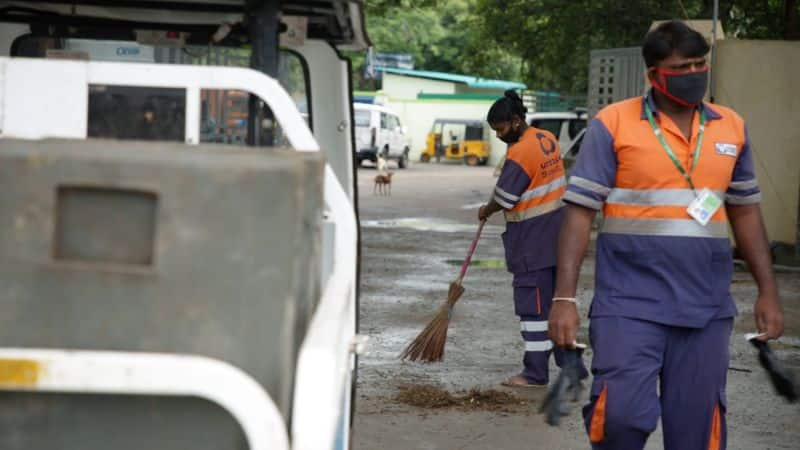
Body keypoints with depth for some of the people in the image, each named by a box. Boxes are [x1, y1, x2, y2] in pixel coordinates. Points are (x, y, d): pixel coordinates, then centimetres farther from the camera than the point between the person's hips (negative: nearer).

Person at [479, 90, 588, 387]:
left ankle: (536, 372, 2)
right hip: (557, 234, 9)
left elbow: (504, 199, -13)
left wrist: (486, 212, 8)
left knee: (533, 305, -3)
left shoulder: (520, 153, -20)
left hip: (532, 240, -9)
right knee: (558, 299, 15)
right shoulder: (548, 139, 8)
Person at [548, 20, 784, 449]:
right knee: (621, 414, -12)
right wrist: (564, 297, -10)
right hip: (629, 303, -4)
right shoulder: (613, 124, -4)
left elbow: (745, 211, 17)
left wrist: (768, 292, 14)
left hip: (706, 309, 4)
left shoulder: (731, 127, 9)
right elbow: (580, 211, -5)